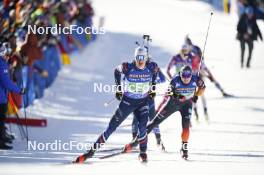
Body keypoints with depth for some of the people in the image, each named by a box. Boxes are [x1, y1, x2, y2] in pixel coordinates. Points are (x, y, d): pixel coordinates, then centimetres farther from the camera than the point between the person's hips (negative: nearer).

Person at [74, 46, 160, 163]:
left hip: (143, 102, 1)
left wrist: (152, 87, 11)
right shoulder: (128, 67, -17)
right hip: (127, 101, -1)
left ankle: (143, 153, -5)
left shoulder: (151, 67, -12)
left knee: (142, 126, -22)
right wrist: (118, 89, 4)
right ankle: (92, 150, 5)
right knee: (112, 127, -1)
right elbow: (117, 71, 4)